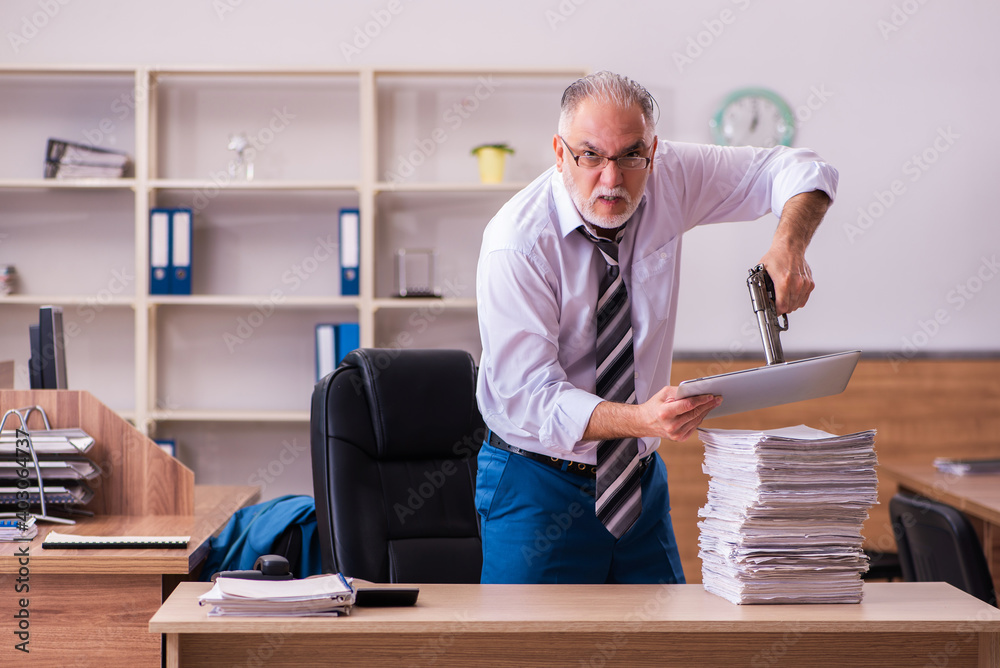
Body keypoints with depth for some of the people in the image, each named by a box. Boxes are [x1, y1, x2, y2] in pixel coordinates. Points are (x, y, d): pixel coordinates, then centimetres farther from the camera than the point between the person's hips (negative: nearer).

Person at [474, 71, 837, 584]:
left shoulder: (668, 180, -8)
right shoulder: (515, 244, -22)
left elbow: (799, 170, 0)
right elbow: (527, 396, -26)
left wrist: (789, 246, -22)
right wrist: (640, 420, -42)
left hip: (641, 480, 5)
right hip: (539, 488, -5)